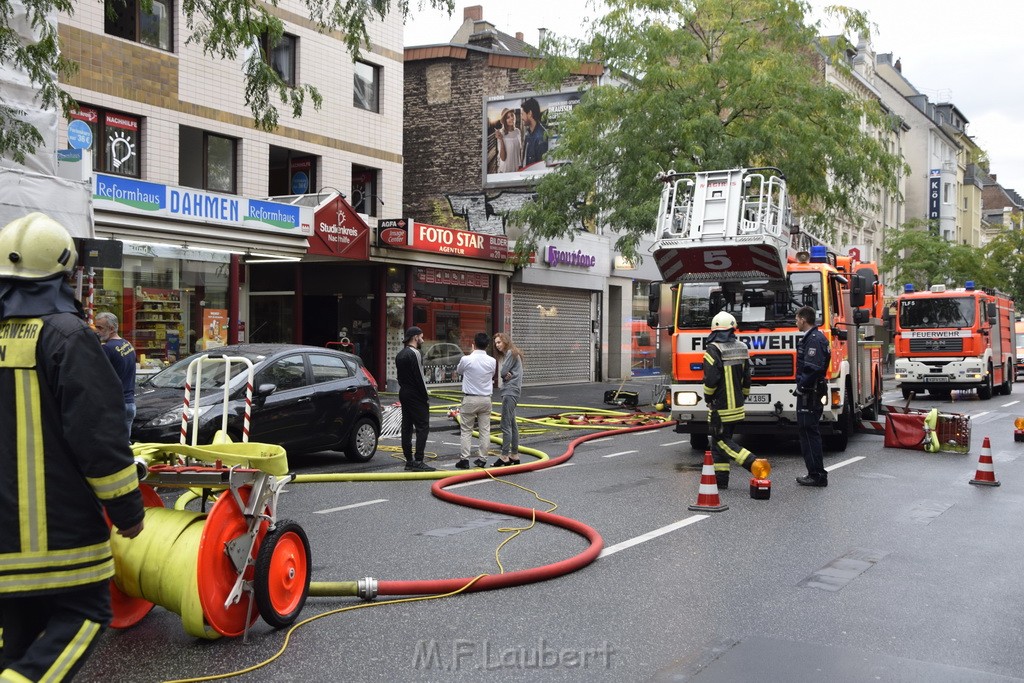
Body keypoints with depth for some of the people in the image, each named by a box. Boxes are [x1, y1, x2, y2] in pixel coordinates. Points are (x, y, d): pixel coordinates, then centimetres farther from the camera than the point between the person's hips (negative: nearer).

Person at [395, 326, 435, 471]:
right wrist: (426, 397, -12)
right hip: (415, 396, -10)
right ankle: (418, 461, -12)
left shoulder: (400, 354, 15)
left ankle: (409, 460, 12)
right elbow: (419, 377, -18)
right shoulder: (414, 353, -14)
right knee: (423, 427, -8)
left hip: (403, 393, 10)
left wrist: (404, 390, 16)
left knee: (407, 427, 9)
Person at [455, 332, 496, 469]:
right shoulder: (492, 361, -4)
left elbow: (458, 371, 8)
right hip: (486, 399, 3)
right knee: (485, 430, 10)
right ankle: (482, 459, 12)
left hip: (470, 399, -3)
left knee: (466, 430, 5)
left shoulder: (466, 359, -13)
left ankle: (464, 459, 2)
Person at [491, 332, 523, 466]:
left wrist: (506, 374, 7)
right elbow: (503, 373, 12)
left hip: (510, 391, -11)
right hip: (509, 391, 11)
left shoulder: (510, 353, -9)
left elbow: (503, 372, -14)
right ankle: (514, 455, 16)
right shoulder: (505, 354, 22)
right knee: (512, 424, 12)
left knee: (506, 425, -11)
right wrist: (507, 375, -8)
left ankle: (505, 457, -11)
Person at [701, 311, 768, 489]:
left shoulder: (713, 349, -15)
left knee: (721, 441, -1)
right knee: (723, 439, 14)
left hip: (720, 406, -7)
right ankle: (721, 479, 13)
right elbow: (746, 378, 13)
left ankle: (754, 463, -18)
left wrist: (708, 398, -3)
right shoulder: (742, 348, 7)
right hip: (737, 407, 7)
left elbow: (711, 379, -20)